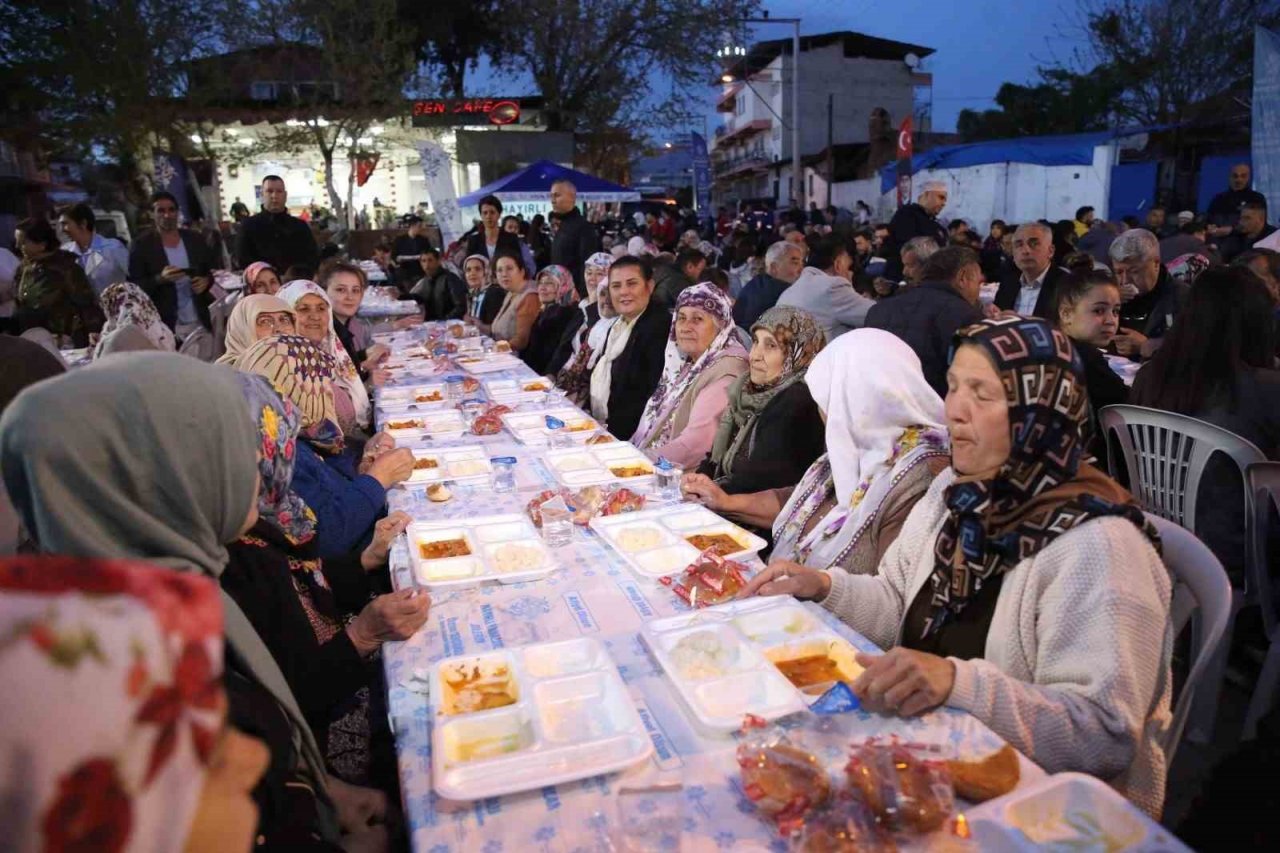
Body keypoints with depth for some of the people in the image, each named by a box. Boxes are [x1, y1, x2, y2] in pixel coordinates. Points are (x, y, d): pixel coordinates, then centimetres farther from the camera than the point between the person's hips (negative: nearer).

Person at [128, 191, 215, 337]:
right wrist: (159, 279, -20)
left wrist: (206, 281, -6)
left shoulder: (195, 240, 8)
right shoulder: (141, 246, -2)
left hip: (199, 322, 3)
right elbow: (134, 287, -3)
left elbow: (210, 271, 17)